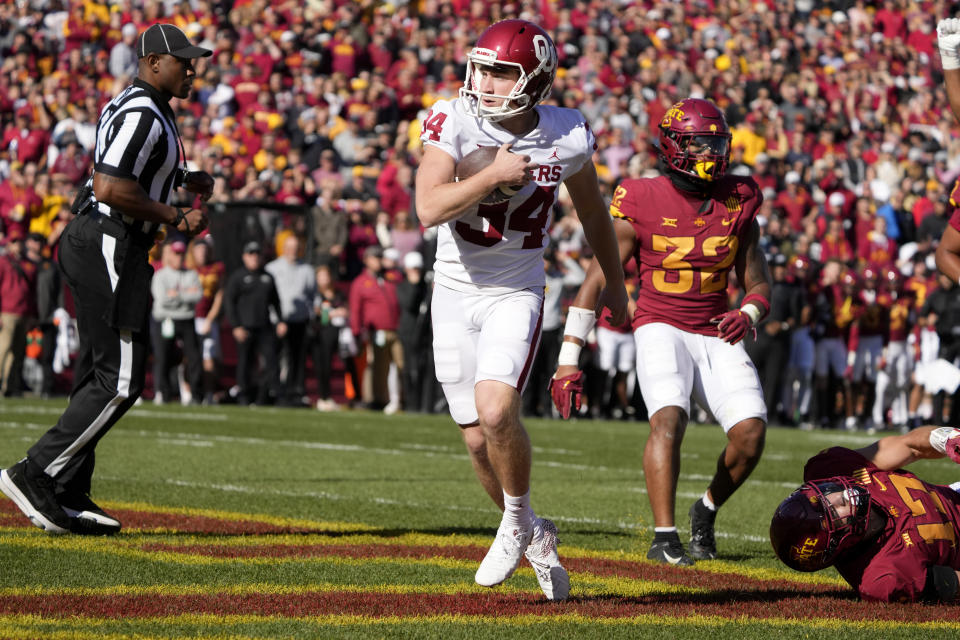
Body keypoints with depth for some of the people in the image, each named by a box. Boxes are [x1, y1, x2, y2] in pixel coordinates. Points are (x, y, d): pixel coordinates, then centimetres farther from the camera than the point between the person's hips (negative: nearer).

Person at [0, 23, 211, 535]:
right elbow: (110, 189, -26)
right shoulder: (142, 116, -16)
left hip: (90, 245, 11)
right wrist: (176, 217, -18)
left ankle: (68, 495, 14)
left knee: (104, 374, 13)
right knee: (120, 382, -10)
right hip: (110, 248, -11)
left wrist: (183, 180, 17)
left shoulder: (127, 106, 17)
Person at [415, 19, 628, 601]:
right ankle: (535, 538, 31)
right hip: (455, 291, 2)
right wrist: (495, 175, -30)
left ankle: (517, 521, 3)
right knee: (480, 440, 6)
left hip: (518, 292, -1)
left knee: (496, 413, -24)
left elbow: (593, 211, 12)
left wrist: (615, 284, 22)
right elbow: (429, 209, -25)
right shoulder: (454, 122, -13)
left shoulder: (566, 138, -8)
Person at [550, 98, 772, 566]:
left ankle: (707, 511, 14)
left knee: (751, 430, -14)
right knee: (669, 418, -29)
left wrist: (747, 316, -14)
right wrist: (568, 360, -8)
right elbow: (595, 283, -4)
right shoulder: (642, 204, -9)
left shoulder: (738, 205, 2)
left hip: (715, 334, 4)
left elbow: (759, 286, 11)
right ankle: (663, 538, -28)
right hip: (661, 328, -4)